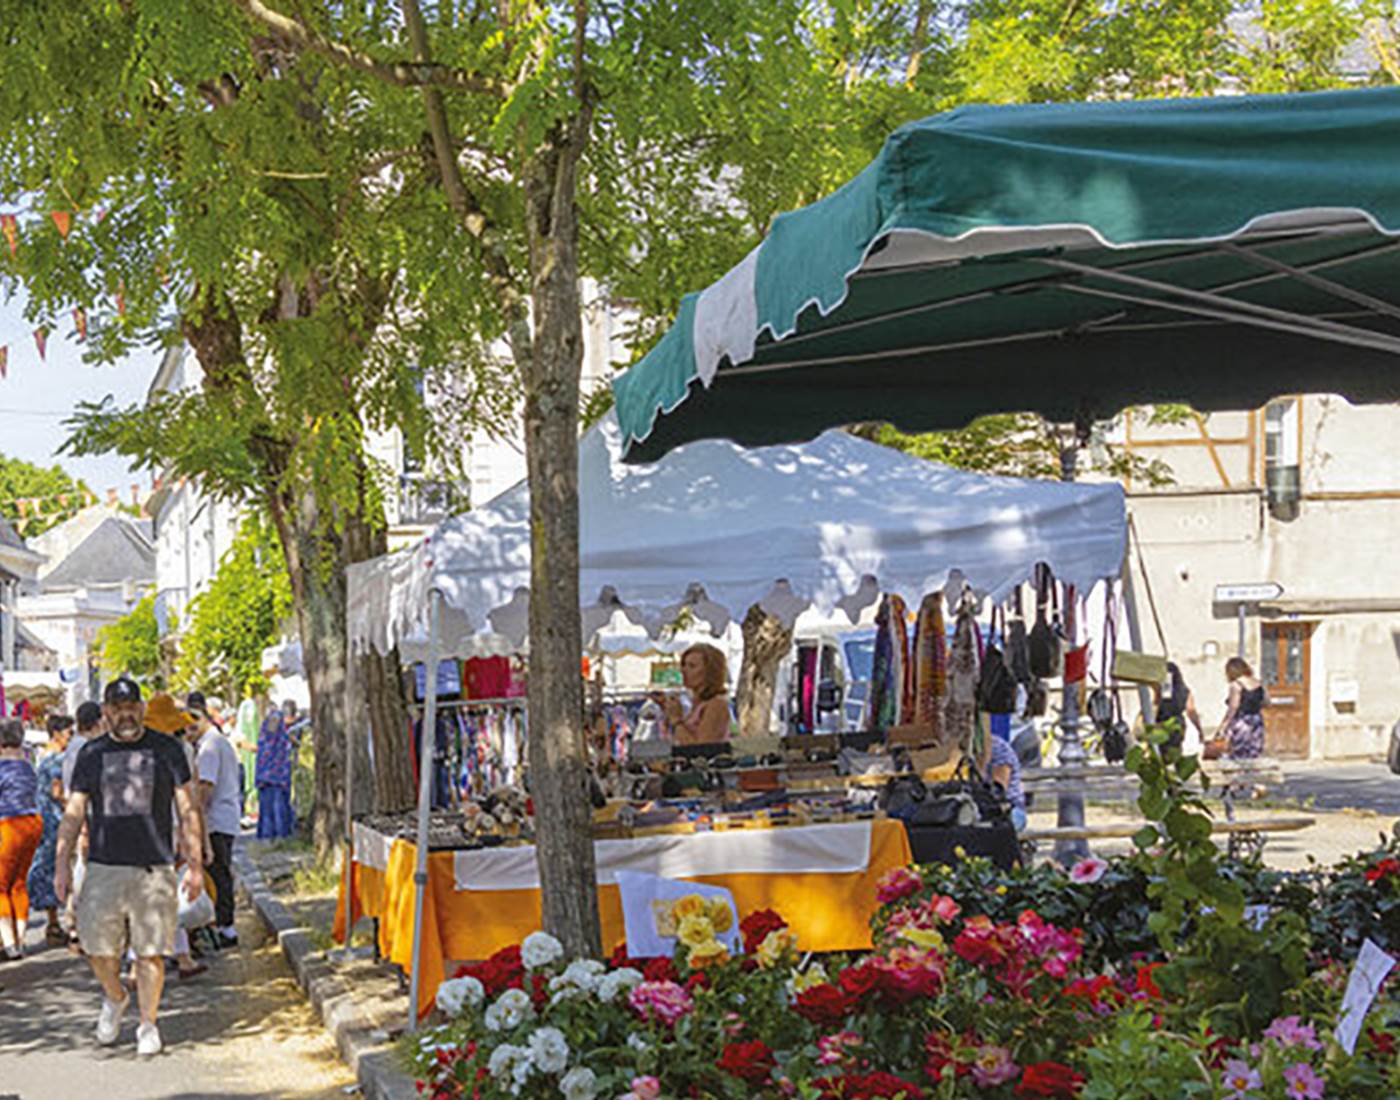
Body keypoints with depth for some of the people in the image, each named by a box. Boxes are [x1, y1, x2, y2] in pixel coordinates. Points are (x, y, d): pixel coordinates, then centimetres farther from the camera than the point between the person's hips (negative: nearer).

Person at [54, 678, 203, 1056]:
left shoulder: (166, 749, 5)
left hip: (154, 868, -2)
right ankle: (115, 998, 31)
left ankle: (148, 1025, 15)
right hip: (103, 867, 2)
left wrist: (194, 865, 1)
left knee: (150, 952, 0)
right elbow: (74, 812, 12)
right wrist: (62, 864, 5)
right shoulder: (91, 754, 9)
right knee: (97, 947, 1)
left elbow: (187, 811, 6)